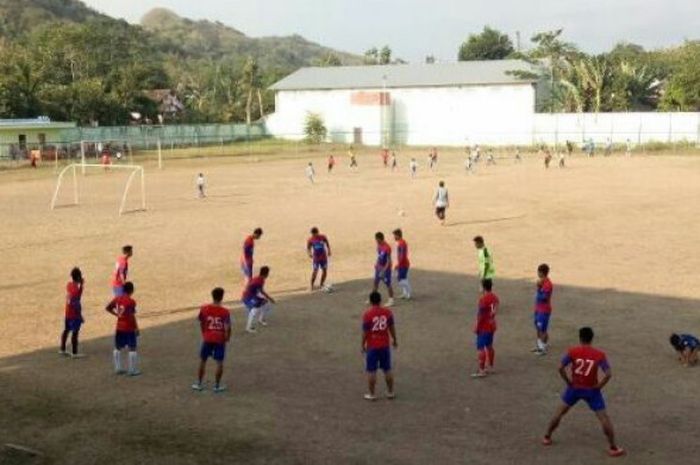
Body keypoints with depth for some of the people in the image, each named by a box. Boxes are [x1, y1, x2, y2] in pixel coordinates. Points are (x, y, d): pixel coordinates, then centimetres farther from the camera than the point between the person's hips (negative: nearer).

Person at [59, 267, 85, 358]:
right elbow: (75, 303, -25)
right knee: (75, 332, -1)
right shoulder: (76, 288, -24)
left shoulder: (69, 284, 1)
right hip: (74, 313, -9)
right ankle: (74, 353, 5)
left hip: (68, 312, 9)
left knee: (66, 330, 18)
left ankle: (62, 349, 30)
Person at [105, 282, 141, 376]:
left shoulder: (117, 299, 2)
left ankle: (118, 369, 20)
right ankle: (132, 370, 2)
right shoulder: (131, 301, -17)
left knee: (118, 348, 16)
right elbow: (132, 316, -19)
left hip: (119, 327, 6)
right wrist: (136, 328, -11)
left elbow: (107, 308, 9)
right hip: (129, 328, -6)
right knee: (132, 349, 1)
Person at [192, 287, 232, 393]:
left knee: (202, 361, 16)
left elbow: (201, 323, 4)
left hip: (207, 339, 2)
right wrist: (227, 338, 2)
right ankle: (217, 386, 12)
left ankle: (199, 384, 23)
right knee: (219, 362, 8)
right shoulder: (225, 312, -15)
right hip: (220, 340, -2)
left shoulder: (204, 309, -7)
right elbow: (227, 328, -17)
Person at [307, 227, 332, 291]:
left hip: (324, 257, 2)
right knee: (315, 271, -10)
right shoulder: (310, 240, -9)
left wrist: (329, 251, -8)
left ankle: (322, 285, 26)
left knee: (325, 271, 8)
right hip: (316, 258, -2)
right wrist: (309, 253, -20)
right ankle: (312, 285, 3)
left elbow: (327, 244, 6)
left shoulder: (323, 237, -6)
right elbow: (308, 248, 0)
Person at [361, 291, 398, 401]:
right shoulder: (388, 312, -5)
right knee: (387, 369, 14)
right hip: (385, 345, 4)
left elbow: (365, 332, -12)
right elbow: (392, 327, 4)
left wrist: (363, 345, 1)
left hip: (372, 346, -3)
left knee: (371, 371, 6)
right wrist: (394, 340, 18)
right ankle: (390, 392, 22)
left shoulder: (367, 314, -15)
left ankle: (372, 394, 12)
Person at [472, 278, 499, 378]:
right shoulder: (495, 297, 5)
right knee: (489, 346, 19)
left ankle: (481, 371, -6)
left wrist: (476, 326, -14)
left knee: (480, 348, -5)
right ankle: (490, 367, 29)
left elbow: (480, 314, -19)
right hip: (492, 326, 9)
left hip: (483, 327, -9)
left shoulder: (483, 299, -20)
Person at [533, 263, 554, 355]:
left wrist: (539, 287, -28)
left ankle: (543, 349, 6)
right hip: (538, 309, 10)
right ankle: (539, 345, 31)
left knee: (543, 330, -2)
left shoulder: (548, 284, -22)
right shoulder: (542, 281, 7)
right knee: (538, 328, 18)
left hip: (544, 310, -10)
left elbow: (544, 298, -26)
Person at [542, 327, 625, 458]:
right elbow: (608, 374, -19)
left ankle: (547, 437, 26)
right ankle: (613, 448, 6)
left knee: (560, 412, 18)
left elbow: (561, 368, -14)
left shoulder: (572, 352, -11)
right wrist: (598, 386, -7)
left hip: (574, 387, 1)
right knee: (604, 418, 5)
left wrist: (568, 382, -2)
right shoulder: (599, 355, -12)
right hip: (592, 390, -1)